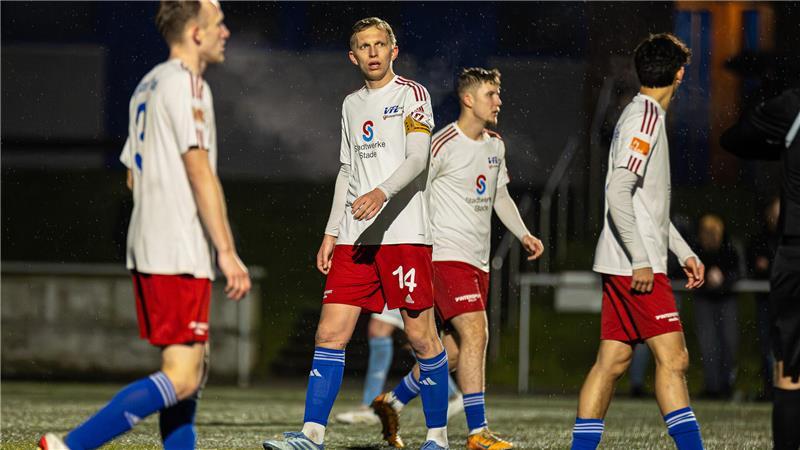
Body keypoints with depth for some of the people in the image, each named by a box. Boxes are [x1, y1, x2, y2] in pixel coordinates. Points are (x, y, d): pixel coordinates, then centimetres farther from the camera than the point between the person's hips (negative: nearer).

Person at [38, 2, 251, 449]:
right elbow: (200, 172, -18)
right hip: (180, 255, -10)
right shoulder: (187, 83, -10)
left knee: (194, 368, 14)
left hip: (147, 250, 10)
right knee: (181, 378, -12)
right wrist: (227, 251, -19)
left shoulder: (148, 85, 18)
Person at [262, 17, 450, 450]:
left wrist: (382, 193, -29)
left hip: (404, 234, -5)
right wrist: (331, 232, 17)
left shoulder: (412, 94, 0)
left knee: (421, 337, -3)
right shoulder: (351, 105, 19)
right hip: (354, 238, 5)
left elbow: (418, 159, -12)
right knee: (330, 333, -5)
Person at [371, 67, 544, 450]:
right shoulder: (444, 144, -11)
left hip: (478, 260, 9)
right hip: (447, 255, -9)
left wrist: (523, 234, 10)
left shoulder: (495, 145, 14)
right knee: (475, 334, -18)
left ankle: (391, 403, 23)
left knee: (454, 351, 7)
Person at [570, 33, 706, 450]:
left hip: (623, 263, 10)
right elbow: (618, 193, -20)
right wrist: (641, 260, -21)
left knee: (612, 361, 7)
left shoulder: (646, 115, 19)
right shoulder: (644, 117, -12)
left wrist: (684, 252, 23)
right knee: (672, 357, -12)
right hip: (635, 264, -10)